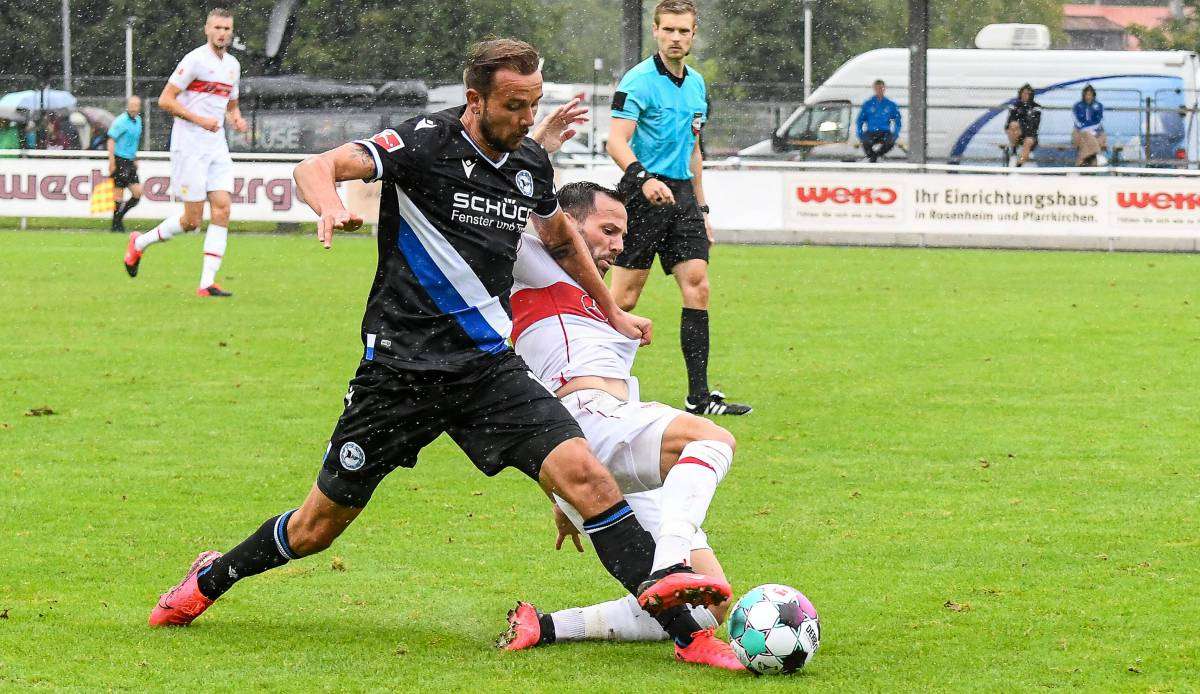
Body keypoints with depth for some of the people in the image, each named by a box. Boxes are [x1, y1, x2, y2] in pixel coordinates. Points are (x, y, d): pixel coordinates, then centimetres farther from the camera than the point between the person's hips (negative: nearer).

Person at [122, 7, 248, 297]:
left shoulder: (232, 65, 14)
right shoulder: (195, 60, -9)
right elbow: (165, 100, -11)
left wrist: (237, 119, 5)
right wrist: (199, 119, -18)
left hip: (217, 147, 7)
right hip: (189, 146, -7)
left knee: (222, 209, -8)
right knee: (193, 220, -6)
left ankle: (207, 283, -8)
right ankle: (139, 243, 19)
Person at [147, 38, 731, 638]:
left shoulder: (530, 165, 6)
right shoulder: (426, 143, -12)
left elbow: (561, 239, 29)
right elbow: (316, 168, -23)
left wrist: (611, 311, 36)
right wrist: (331, 207, -45)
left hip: (487, 365, 4)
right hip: (399, 365, -4)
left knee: (580, 470, -22)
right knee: (319, 526, 8)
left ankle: (660, 584, -27)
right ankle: (212, 578, 32)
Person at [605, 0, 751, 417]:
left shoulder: (696, 84, 15)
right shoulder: (639, 81, -9)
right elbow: (617, 142, -17)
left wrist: (701, 209, 23)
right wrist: (644, 179, -34)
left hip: (682, 195, 7)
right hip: (644, 195, -7)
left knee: (697, 287, -2)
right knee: (625, 296, -6)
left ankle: (699, 395, -1)